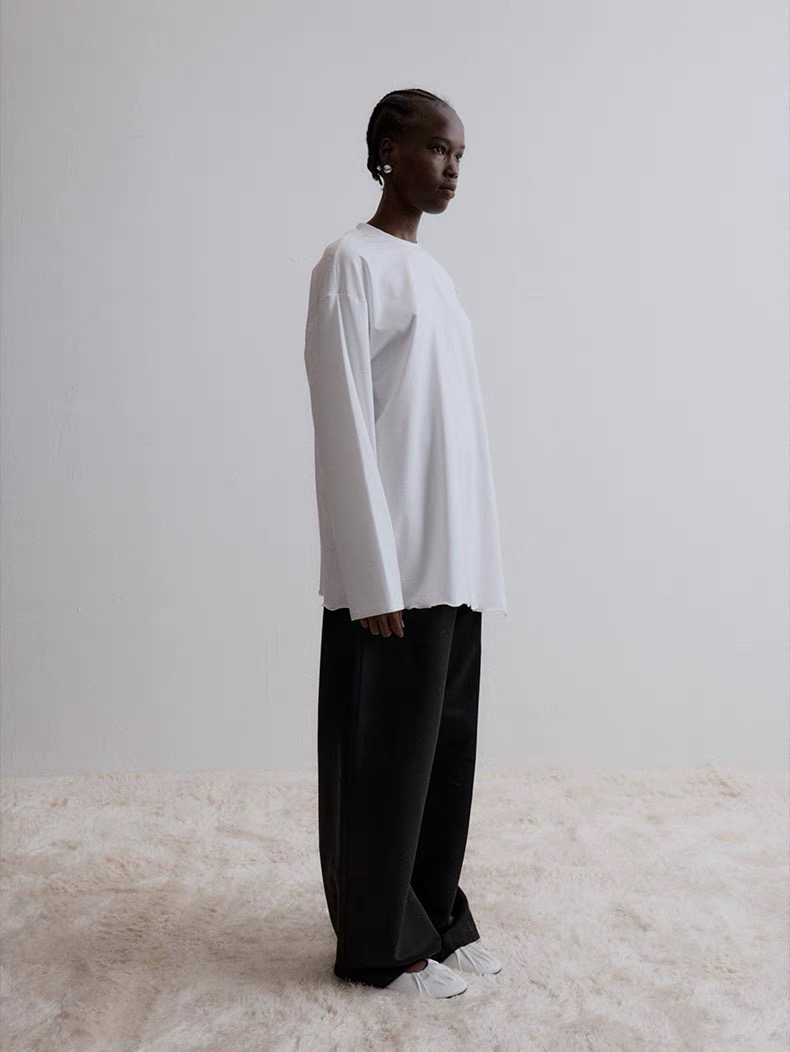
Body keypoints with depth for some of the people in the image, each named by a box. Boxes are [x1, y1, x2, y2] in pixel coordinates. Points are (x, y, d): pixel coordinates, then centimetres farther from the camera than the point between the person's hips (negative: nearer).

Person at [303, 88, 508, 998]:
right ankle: (380, 943, 20)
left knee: (445, 743, 14)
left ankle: (437, 916, 30)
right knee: (385, 752, 4)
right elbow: (344, 429, -14)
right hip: (393, 569, -8)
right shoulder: (352, 263, -8)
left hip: (453, 565, 8)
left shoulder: (435, 274, 16)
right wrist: (376, 579, -17)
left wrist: (481, 562, 14)